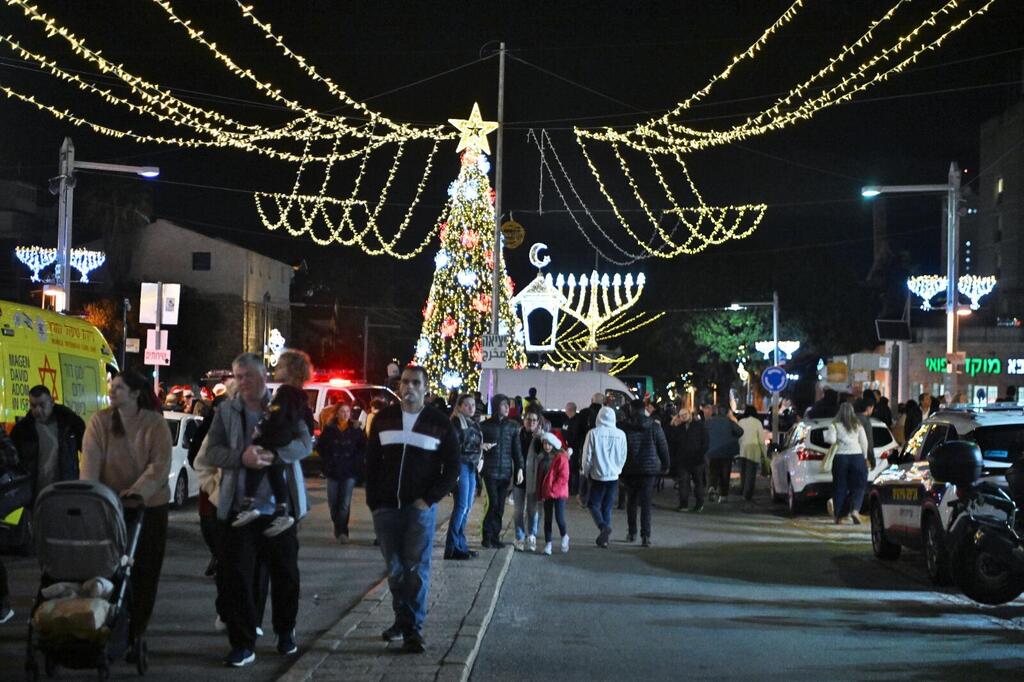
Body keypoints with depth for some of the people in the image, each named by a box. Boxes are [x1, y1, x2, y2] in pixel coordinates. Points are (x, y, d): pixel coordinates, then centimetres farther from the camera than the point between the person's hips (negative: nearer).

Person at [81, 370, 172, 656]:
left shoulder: (155, 423, -4)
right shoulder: (99, 421, 0)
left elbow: (160, 464, -13)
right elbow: (90, 461, -8)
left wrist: (138, 490, -27)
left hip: (150, 506, 0)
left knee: (144, 573, 3)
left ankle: (134, 635, 13)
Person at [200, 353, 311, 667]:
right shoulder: (226, 411, 4)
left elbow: (304, 443, -7)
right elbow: (210, 452, -2)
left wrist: (273, 454, -24)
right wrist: (241, 457, -21)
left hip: (280, 507, 0)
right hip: (241, 508, 0)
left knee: (285, 573, 11)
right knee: (238, 575, -4)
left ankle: (285, 632, 32)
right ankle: (243, 644, 3)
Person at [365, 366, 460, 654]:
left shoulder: (440, 423, 1)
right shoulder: (383, 419, 8)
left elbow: (452, 469, 1)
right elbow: (372, 464, 11)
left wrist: (429, 499, -9)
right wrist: (373, 502, 3)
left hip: (420, 507, -3)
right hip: (386, 508, 3)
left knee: (416, 568, -6)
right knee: (394, 568, 8)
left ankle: (413, 629, -5)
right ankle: (402, 620, 20)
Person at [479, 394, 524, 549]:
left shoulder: (512, 426, 9)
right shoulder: (485, 425, 1)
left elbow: (516, 449, 8)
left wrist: (519, 468, 0)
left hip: (506, 471, 3)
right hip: (490, 471, -3)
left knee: (500, 506, 2)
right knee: (493, 503, -8)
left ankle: (495, 536, 10)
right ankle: (488, 536, 3)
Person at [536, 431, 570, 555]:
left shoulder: (561, 458, -10)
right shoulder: (542, 458, 12)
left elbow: (564, 477, -14)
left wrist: (552, 489, -16)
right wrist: (540, 493, 7)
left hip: (558, 493, -6)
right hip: (546, 494, 6)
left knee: (559, 517, -9)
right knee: (547, 518, 6)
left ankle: (565, 537, 18)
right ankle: (548, 544, 11)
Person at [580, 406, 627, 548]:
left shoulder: (593, 433, -12)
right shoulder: (620, 434, -4)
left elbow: (588, 456, -7)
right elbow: (623, 457, 4)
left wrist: (586, 472, 9)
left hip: (597, 475, -3)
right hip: (613, 476, 3)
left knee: (593, 504, 8)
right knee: (607, 507, 13)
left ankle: (603, 526, -18)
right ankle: (604, 537, 12)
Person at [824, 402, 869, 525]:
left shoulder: (835, 425, -1)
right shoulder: (858, 425, 5)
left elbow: (831, 440, -11)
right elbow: (864, 442, 5)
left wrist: (827, 433, 9)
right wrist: (864, 456, 16)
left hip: (841, 457, 0)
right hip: (857, 456, 1)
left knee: (839, 487, 7)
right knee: (858, 486, 5)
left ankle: (838, 517, 8)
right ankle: (855, 510, -17)